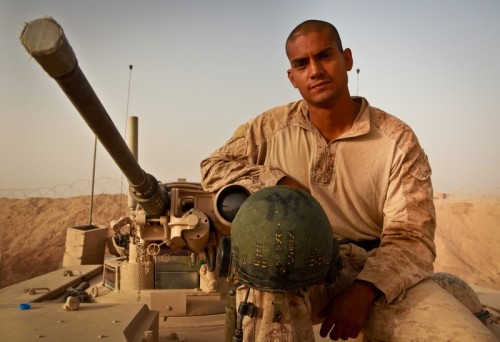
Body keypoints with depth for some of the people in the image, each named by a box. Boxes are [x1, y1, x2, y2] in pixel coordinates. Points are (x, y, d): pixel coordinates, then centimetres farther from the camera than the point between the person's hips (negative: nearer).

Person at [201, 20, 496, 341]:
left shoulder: (397, 139, -3)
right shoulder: (272, 126, 2)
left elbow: (411, 237, -7)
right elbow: (213, 168, 6)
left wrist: (363, 292, -24)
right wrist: (280, 182, -10)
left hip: (377, 271, 1)